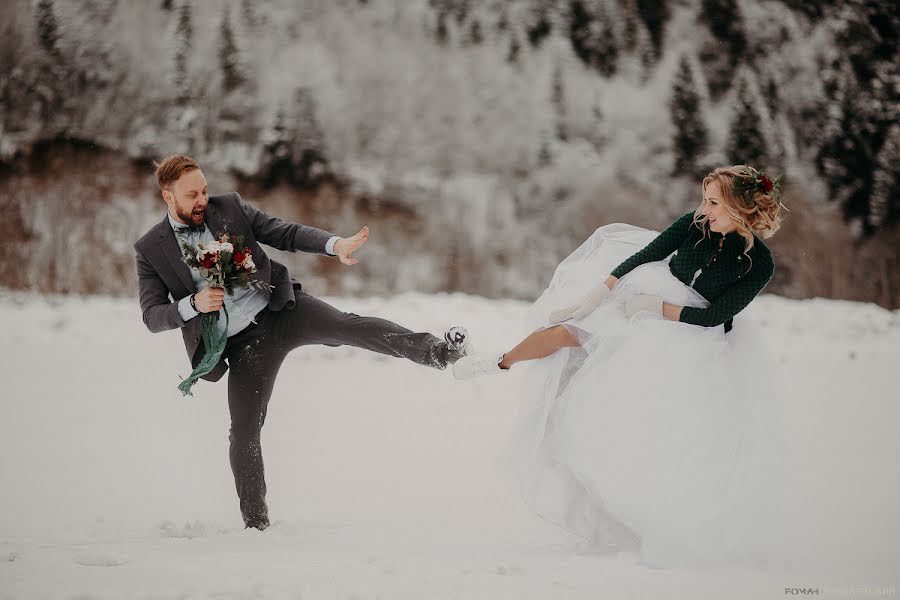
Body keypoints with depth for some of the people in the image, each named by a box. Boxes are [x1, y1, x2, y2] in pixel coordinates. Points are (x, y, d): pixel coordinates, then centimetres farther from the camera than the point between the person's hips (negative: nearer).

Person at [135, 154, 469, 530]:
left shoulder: (230, 207, 3)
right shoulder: (150, 250, 0)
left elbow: (287, 234, 4)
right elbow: (152, 316, -2)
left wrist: (335, 245, -13)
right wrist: (192, 305, -21)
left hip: (279, 309, 0)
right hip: (242, 343, 0)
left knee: (347, 326, -27)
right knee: (244, 432, -1)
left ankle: (436, 350, -40)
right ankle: (255, 523, 11)